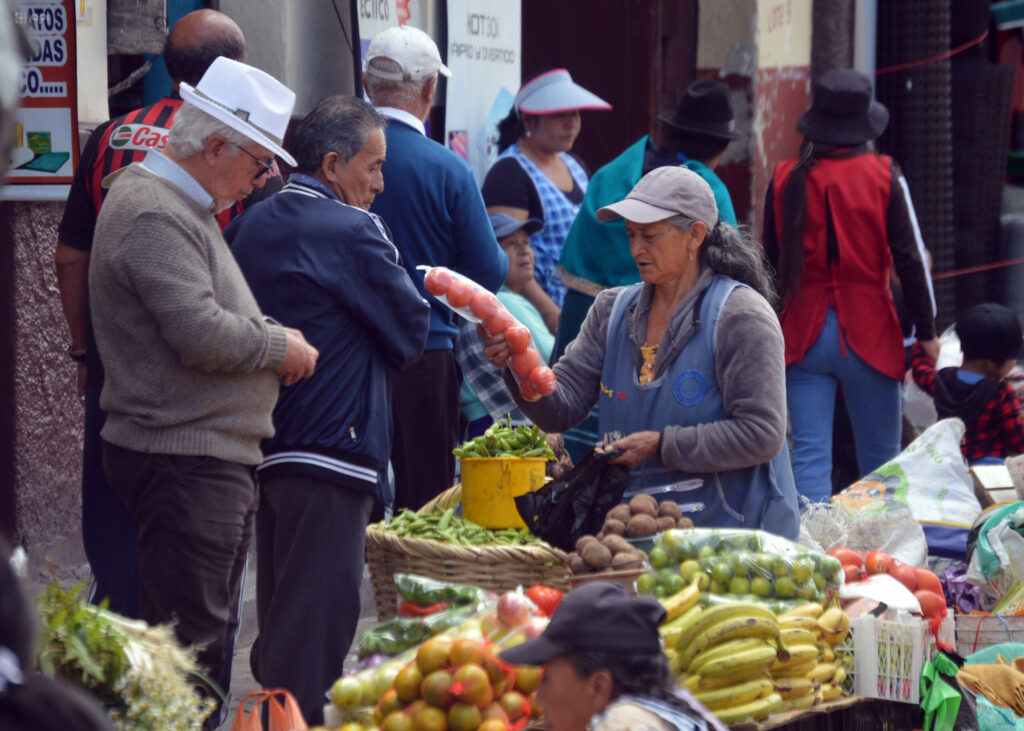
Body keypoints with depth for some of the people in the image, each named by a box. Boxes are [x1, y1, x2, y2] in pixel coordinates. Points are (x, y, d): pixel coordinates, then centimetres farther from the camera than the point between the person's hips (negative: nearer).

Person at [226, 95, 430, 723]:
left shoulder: (252, 226, 9)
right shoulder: (351, 232, -15)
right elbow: (411, 331, -7)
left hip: (259, 441, 8)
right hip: (330, 448, -8)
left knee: (278, 614, 17)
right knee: (318, 620, -4)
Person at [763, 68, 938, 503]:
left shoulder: (786, 178, 1)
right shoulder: (882, 175, -6)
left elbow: (772, 261, 8)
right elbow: (908, 259, -6)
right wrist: (926, 333, -1)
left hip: (803, 333, 2)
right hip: (868, 332, -2)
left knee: (809, 458, 1)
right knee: (880, 465, 10)